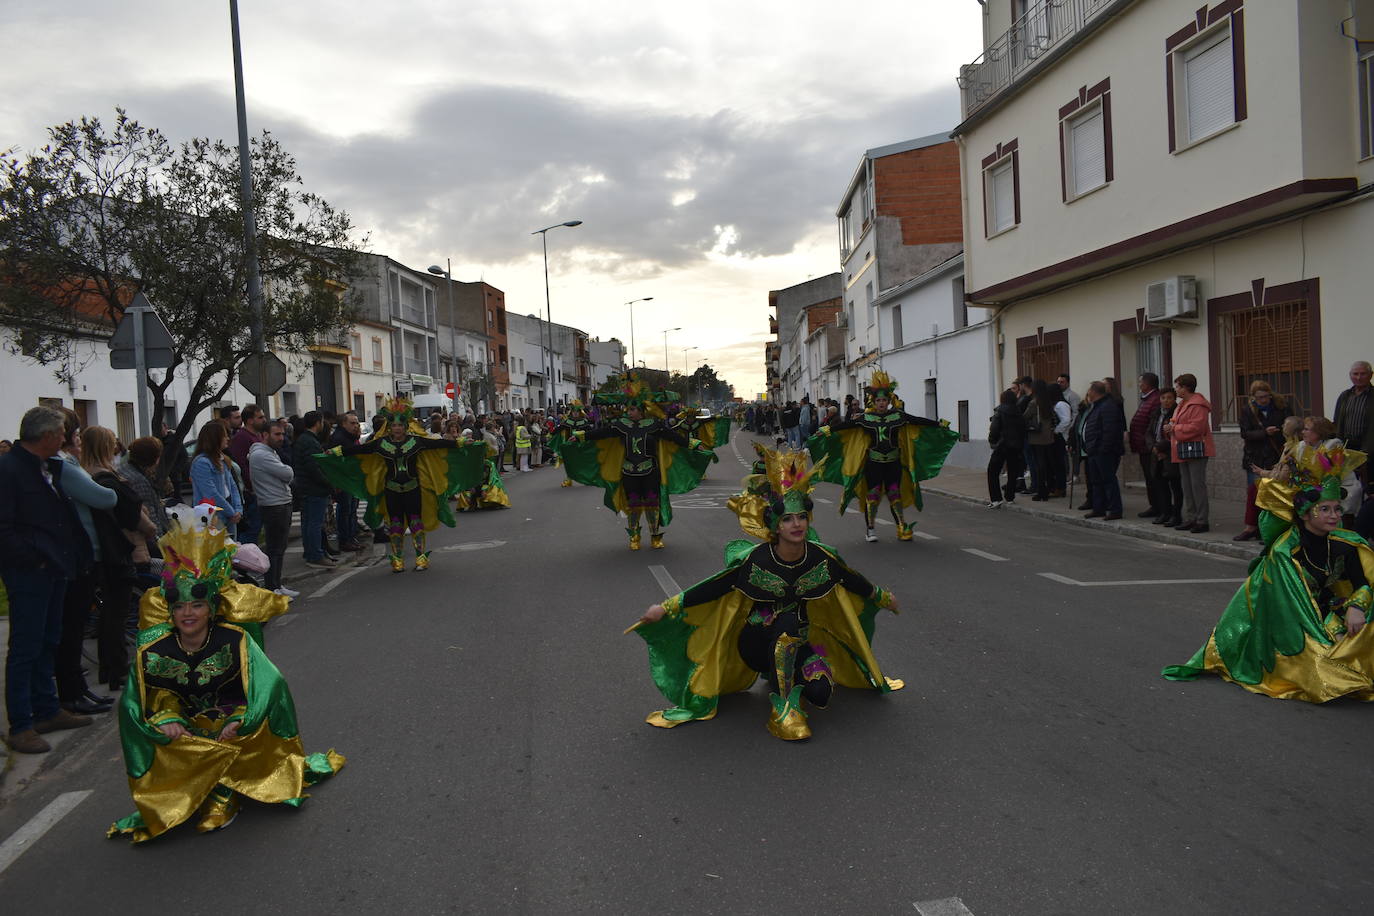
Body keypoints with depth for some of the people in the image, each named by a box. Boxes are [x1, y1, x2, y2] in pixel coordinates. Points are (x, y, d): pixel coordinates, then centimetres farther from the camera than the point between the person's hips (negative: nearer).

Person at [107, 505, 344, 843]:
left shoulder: (234, 640, -15)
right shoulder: (153, 650, -9)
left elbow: (268, 683, -18)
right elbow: (151, 698, 0)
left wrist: (238, 719, -28)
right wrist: (164, 720, -20)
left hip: (230, 723, -1)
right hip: (185, 727, 1)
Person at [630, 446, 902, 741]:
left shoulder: (821, 558, -13)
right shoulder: (755, 560, -22)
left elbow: (855, 583, 6)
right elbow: (712, 589, -17)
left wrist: (884, 598, 21)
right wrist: (667, 607, -22)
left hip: (798, 642, 4)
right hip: (757, 642, -4)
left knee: (819, 694, -22)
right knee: (789, 623, -36)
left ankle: (785, 676, 16)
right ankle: (782, 707, -25)